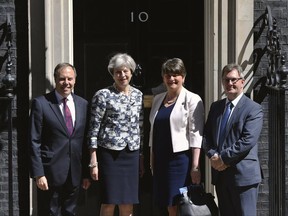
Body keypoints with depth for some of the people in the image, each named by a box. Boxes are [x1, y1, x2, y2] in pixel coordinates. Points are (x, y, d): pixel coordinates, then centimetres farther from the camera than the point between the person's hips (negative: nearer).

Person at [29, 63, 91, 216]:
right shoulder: (41, 103, -5)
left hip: (75, 174, 4)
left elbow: (85, 141, 12)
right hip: (50, 174, -4)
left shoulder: (83, 104, 9)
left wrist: (87, 173, 10)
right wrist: (38, 174, -12)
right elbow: (34, 142, -7)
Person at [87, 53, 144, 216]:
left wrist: (141, 158, 14)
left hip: (132, 154, 4)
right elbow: (94, 129, -5)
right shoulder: (103, 95, -3)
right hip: (110, 153, -4)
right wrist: (93, 162, -9)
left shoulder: (138, 95, 11)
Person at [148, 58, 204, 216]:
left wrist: (195, 166, -16)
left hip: (180, 158, -6)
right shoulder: (158, 99, 14)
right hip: (161, 160, 6)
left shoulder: (192, 100, -5)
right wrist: (152, 160, 13)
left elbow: (196, 135, -10)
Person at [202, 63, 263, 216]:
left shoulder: (253, 109, -6)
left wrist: (224, 158, -15)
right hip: (220, 173, 6)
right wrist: (213, 156, -6)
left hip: (243, 174, -6)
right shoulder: (215, 107, 15)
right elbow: (206, 135, 12)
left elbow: (248, 140, -16)